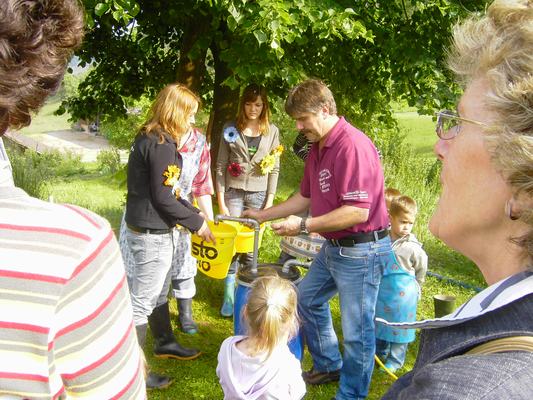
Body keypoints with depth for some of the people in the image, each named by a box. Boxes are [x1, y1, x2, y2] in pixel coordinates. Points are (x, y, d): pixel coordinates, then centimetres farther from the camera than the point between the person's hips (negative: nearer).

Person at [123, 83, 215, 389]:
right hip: (152, 234, -10)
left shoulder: (151, 138, 9)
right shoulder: (162, 145, -21)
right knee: (142, 301, 0)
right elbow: (162, 197, -21)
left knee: (159, 292, 25)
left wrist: (193, 212, 11)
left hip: (157, 230, 10)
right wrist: (196, 222, -10)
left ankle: (165, 343, 44)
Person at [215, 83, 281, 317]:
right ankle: (229, 295, 7)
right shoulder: (231, 129, 2)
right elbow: (220, 166, 1)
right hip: (233, 193, 0)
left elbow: (274, 169, 4)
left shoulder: (272, 132, 4)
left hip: (258, 195, 1)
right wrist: (220, 202, -4)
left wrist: (269, 202, -1)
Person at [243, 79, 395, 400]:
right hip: (333, 247, 11)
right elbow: (306, 197, 19)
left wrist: (303, 226, -22)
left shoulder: (353, 146, -23)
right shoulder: (318, 148, 8)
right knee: (308, 298, 25)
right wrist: (262, 215, 18)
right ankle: (328, 366, 43)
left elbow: (357, 212, -27)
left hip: (362, 250, -11)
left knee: (356, 330, 3)